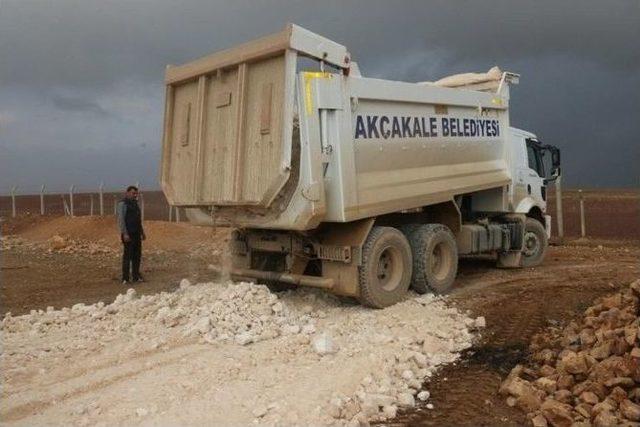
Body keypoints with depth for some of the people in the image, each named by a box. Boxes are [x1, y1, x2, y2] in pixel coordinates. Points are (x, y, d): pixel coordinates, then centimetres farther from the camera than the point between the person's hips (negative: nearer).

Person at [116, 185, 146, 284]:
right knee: (127, 255, -8)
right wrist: (125, 234, -22)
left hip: (136, 234, 8)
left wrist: (142, 232, 20)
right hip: (128, 234, -8)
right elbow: (121, 220, -15)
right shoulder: (122, 204, -9)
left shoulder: (135, 203, 17)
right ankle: (125, 278, -5)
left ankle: (136, 276, 16)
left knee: (137, 255, 9)